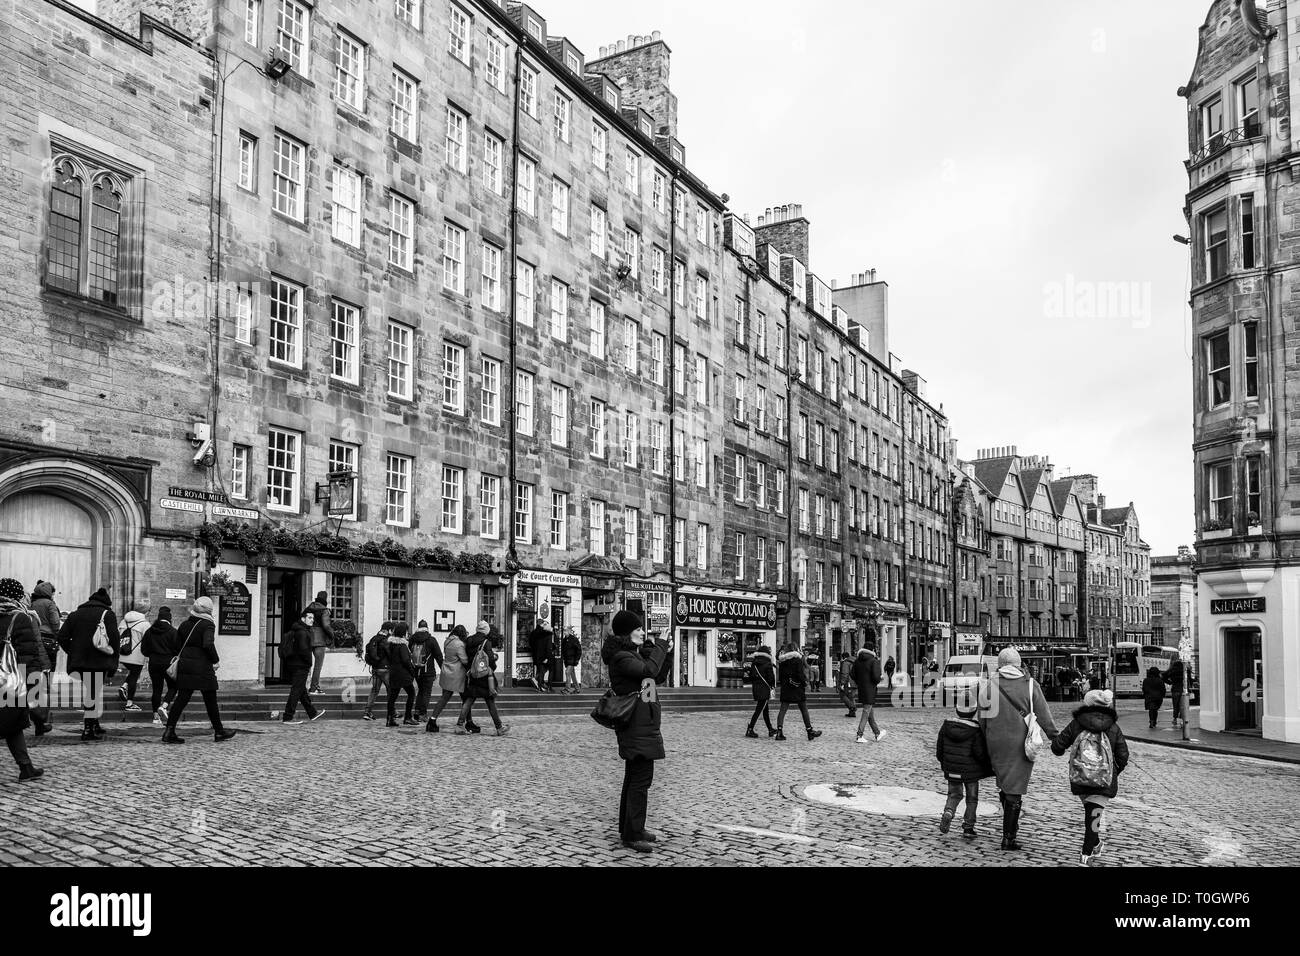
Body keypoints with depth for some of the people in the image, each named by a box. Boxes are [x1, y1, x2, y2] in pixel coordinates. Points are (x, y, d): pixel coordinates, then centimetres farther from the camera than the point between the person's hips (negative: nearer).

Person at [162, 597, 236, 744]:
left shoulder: (185, 624, 9)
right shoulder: (208, 625, -11)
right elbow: (208, 644, -24)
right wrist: (216, 659, -11)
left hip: (184, 665, 6)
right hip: (202, 667, -6)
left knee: (181, 699, 7)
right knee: (210, 700, 5)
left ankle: (169, 731, -1)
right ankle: (219, 731, 15)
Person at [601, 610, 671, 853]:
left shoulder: (633, 652, 16)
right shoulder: (620, 657, -15)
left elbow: (652, 672, 21)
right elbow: (649, 670, -26)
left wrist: (656, 649, 6)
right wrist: (660, 648, -11)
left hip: (643, 726, 11)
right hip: (636, 727, -11)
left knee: (634, 778, 17)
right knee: (641, 779, -10)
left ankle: (630, 828, 27)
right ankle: (632, 835, -5)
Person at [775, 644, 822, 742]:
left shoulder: (783, 661, 6)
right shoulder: (798, 659, -9)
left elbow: (780, 675, 8)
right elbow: (800, 674, -14)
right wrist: (805, 682, 0)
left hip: (785, 688, 4)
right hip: (796, 688, -4)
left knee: (783, 709, 2)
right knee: (804, 710, 6)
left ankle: (779, 731, -9)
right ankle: (810, 731, 12)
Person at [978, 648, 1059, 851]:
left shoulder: (990, 684, -2)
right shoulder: (1030, 685, -4)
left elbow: (982, 718, 1)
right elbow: (1044, 717, -3)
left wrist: (985, 739, 12)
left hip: (997, 743, 1)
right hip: (1022, 744, -1)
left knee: (1004, 784, 22)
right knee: (1014, 789, 4)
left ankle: (1011, 826, 22)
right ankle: (1008, 837, 5)